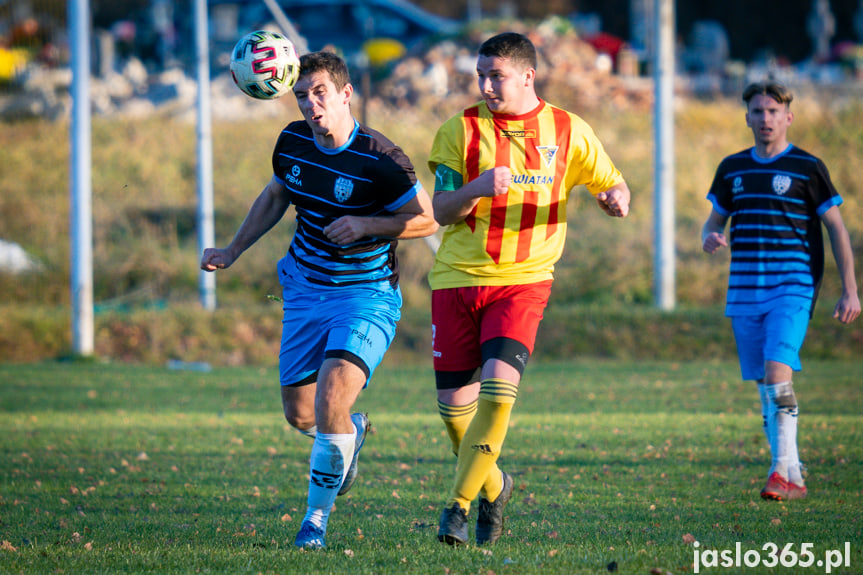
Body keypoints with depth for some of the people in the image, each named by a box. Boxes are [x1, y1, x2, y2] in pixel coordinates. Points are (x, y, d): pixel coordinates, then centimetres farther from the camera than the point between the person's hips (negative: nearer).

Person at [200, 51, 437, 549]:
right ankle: (353, 431, 45)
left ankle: (318, 516, -5)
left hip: (367, 294, -6)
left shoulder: (381, 161, -20)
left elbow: (428, 219, -11)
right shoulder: (292, 143, -2)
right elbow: (274, 197, 18)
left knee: (331, 399, -23)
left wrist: (367, 225, -23)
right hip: (306, 287, 6)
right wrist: (233, 251, 16)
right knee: (299, 412, 8)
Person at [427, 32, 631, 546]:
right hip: (458, 276, 2)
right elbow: (441, 210, -1)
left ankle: (460, 504, -16)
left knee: (499, 387, -21)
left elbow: (614, 185, 10)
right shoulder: (461, 130, 1)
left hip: (524, 279, -2)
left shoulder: (568, 131, 3)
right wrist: (479, 188, -22)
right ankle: (493, 485, 30)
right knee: (455, 402, 3)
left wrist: (617, 199, -14)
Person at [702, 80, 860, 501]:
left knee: (777, 372, -21)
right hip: (744, 291, 5)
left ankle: (782, 470, -21)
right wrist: (710, 238, -4)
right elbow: (715, 219, 22)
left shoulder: (807, 168, 0)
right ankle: (793, 478, 11)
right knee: (765, 386, 4)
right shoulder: (732, 168, 13)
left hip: (793, 288, -5)